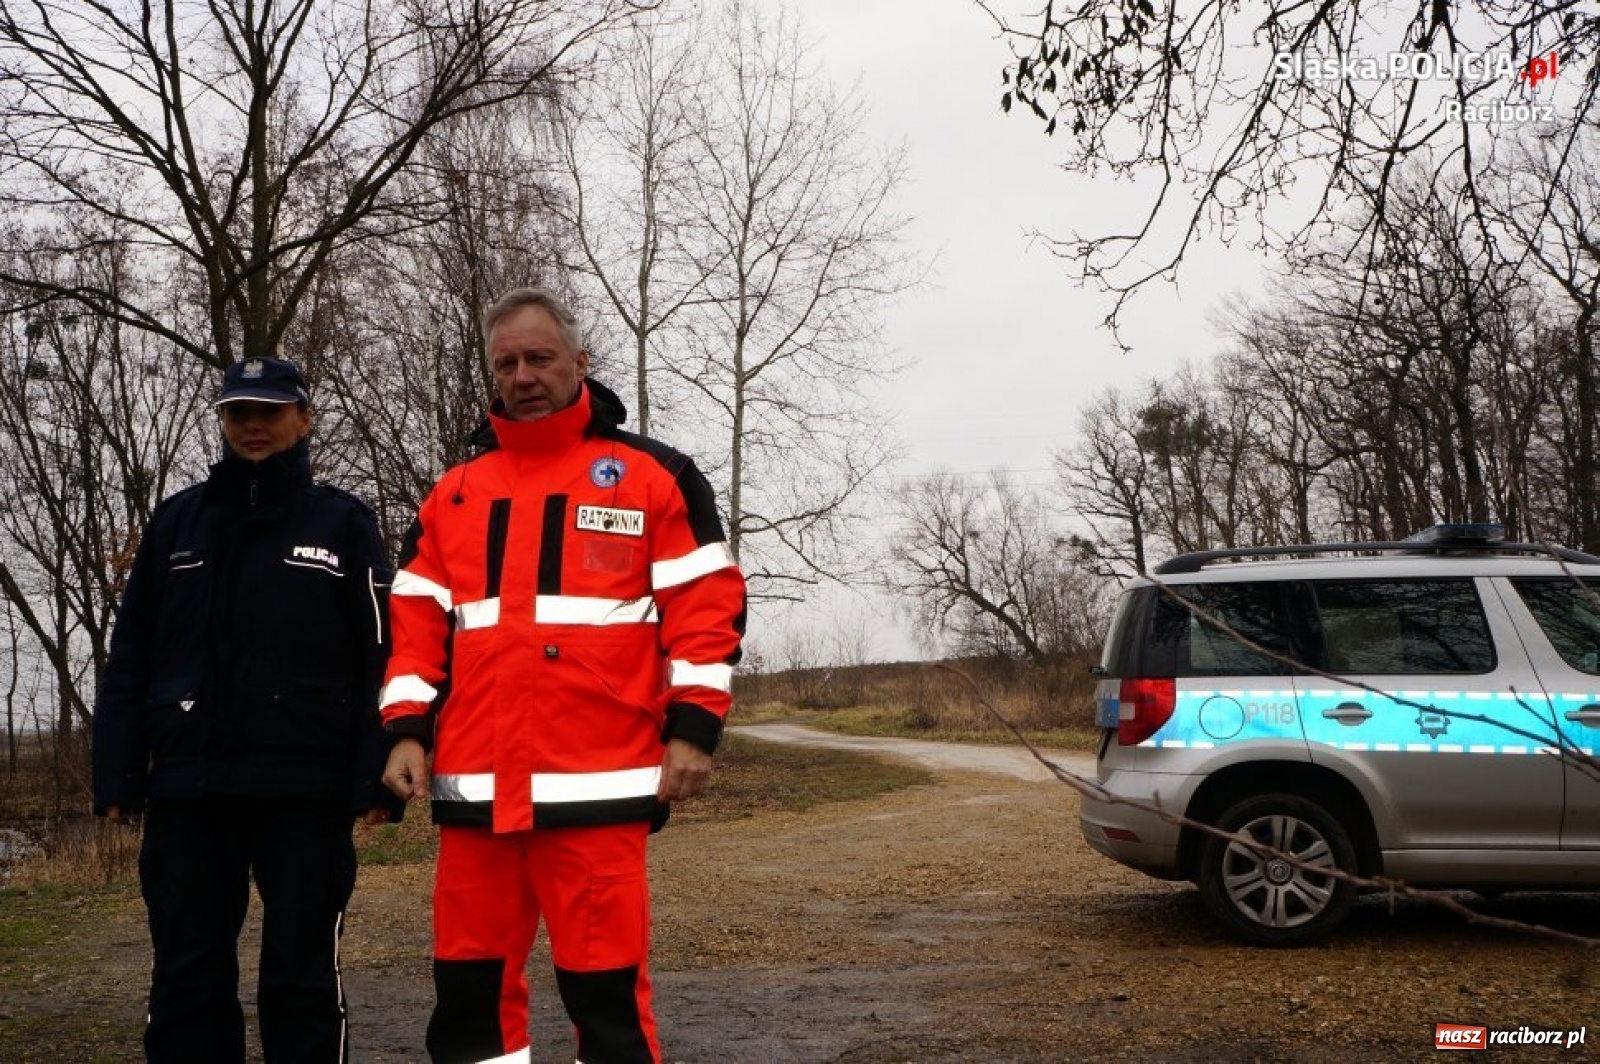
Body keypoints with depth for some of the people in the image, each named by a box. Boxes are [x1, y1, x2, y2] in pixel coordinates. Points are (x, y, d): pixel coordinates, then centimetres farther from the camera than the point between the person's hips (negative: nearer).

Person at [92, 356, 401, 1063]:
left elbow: (382, 659, -1)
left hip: (304, 792, -3)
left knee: (302, 979, 4)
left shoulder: (343, 524, 5)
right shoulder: (176, 522, 13)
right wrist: (117, 777, 3)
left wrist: (377, 779, -10)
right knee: (185, 978, 8)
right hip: (187, 791, 3)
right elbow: (130, 659, 11)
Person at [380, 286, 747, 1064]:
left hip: (595, 783, -4)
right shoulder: (452, 495, 17)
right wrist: (407, 730, 4)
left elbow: (706, 606, 1)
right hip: (476, 785, 5)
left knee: (606, 987, -3)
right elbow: (415, 623, 16)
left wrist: (692, 727, -7)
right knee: (470, 983, 10)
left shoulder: (653, 476, 5)